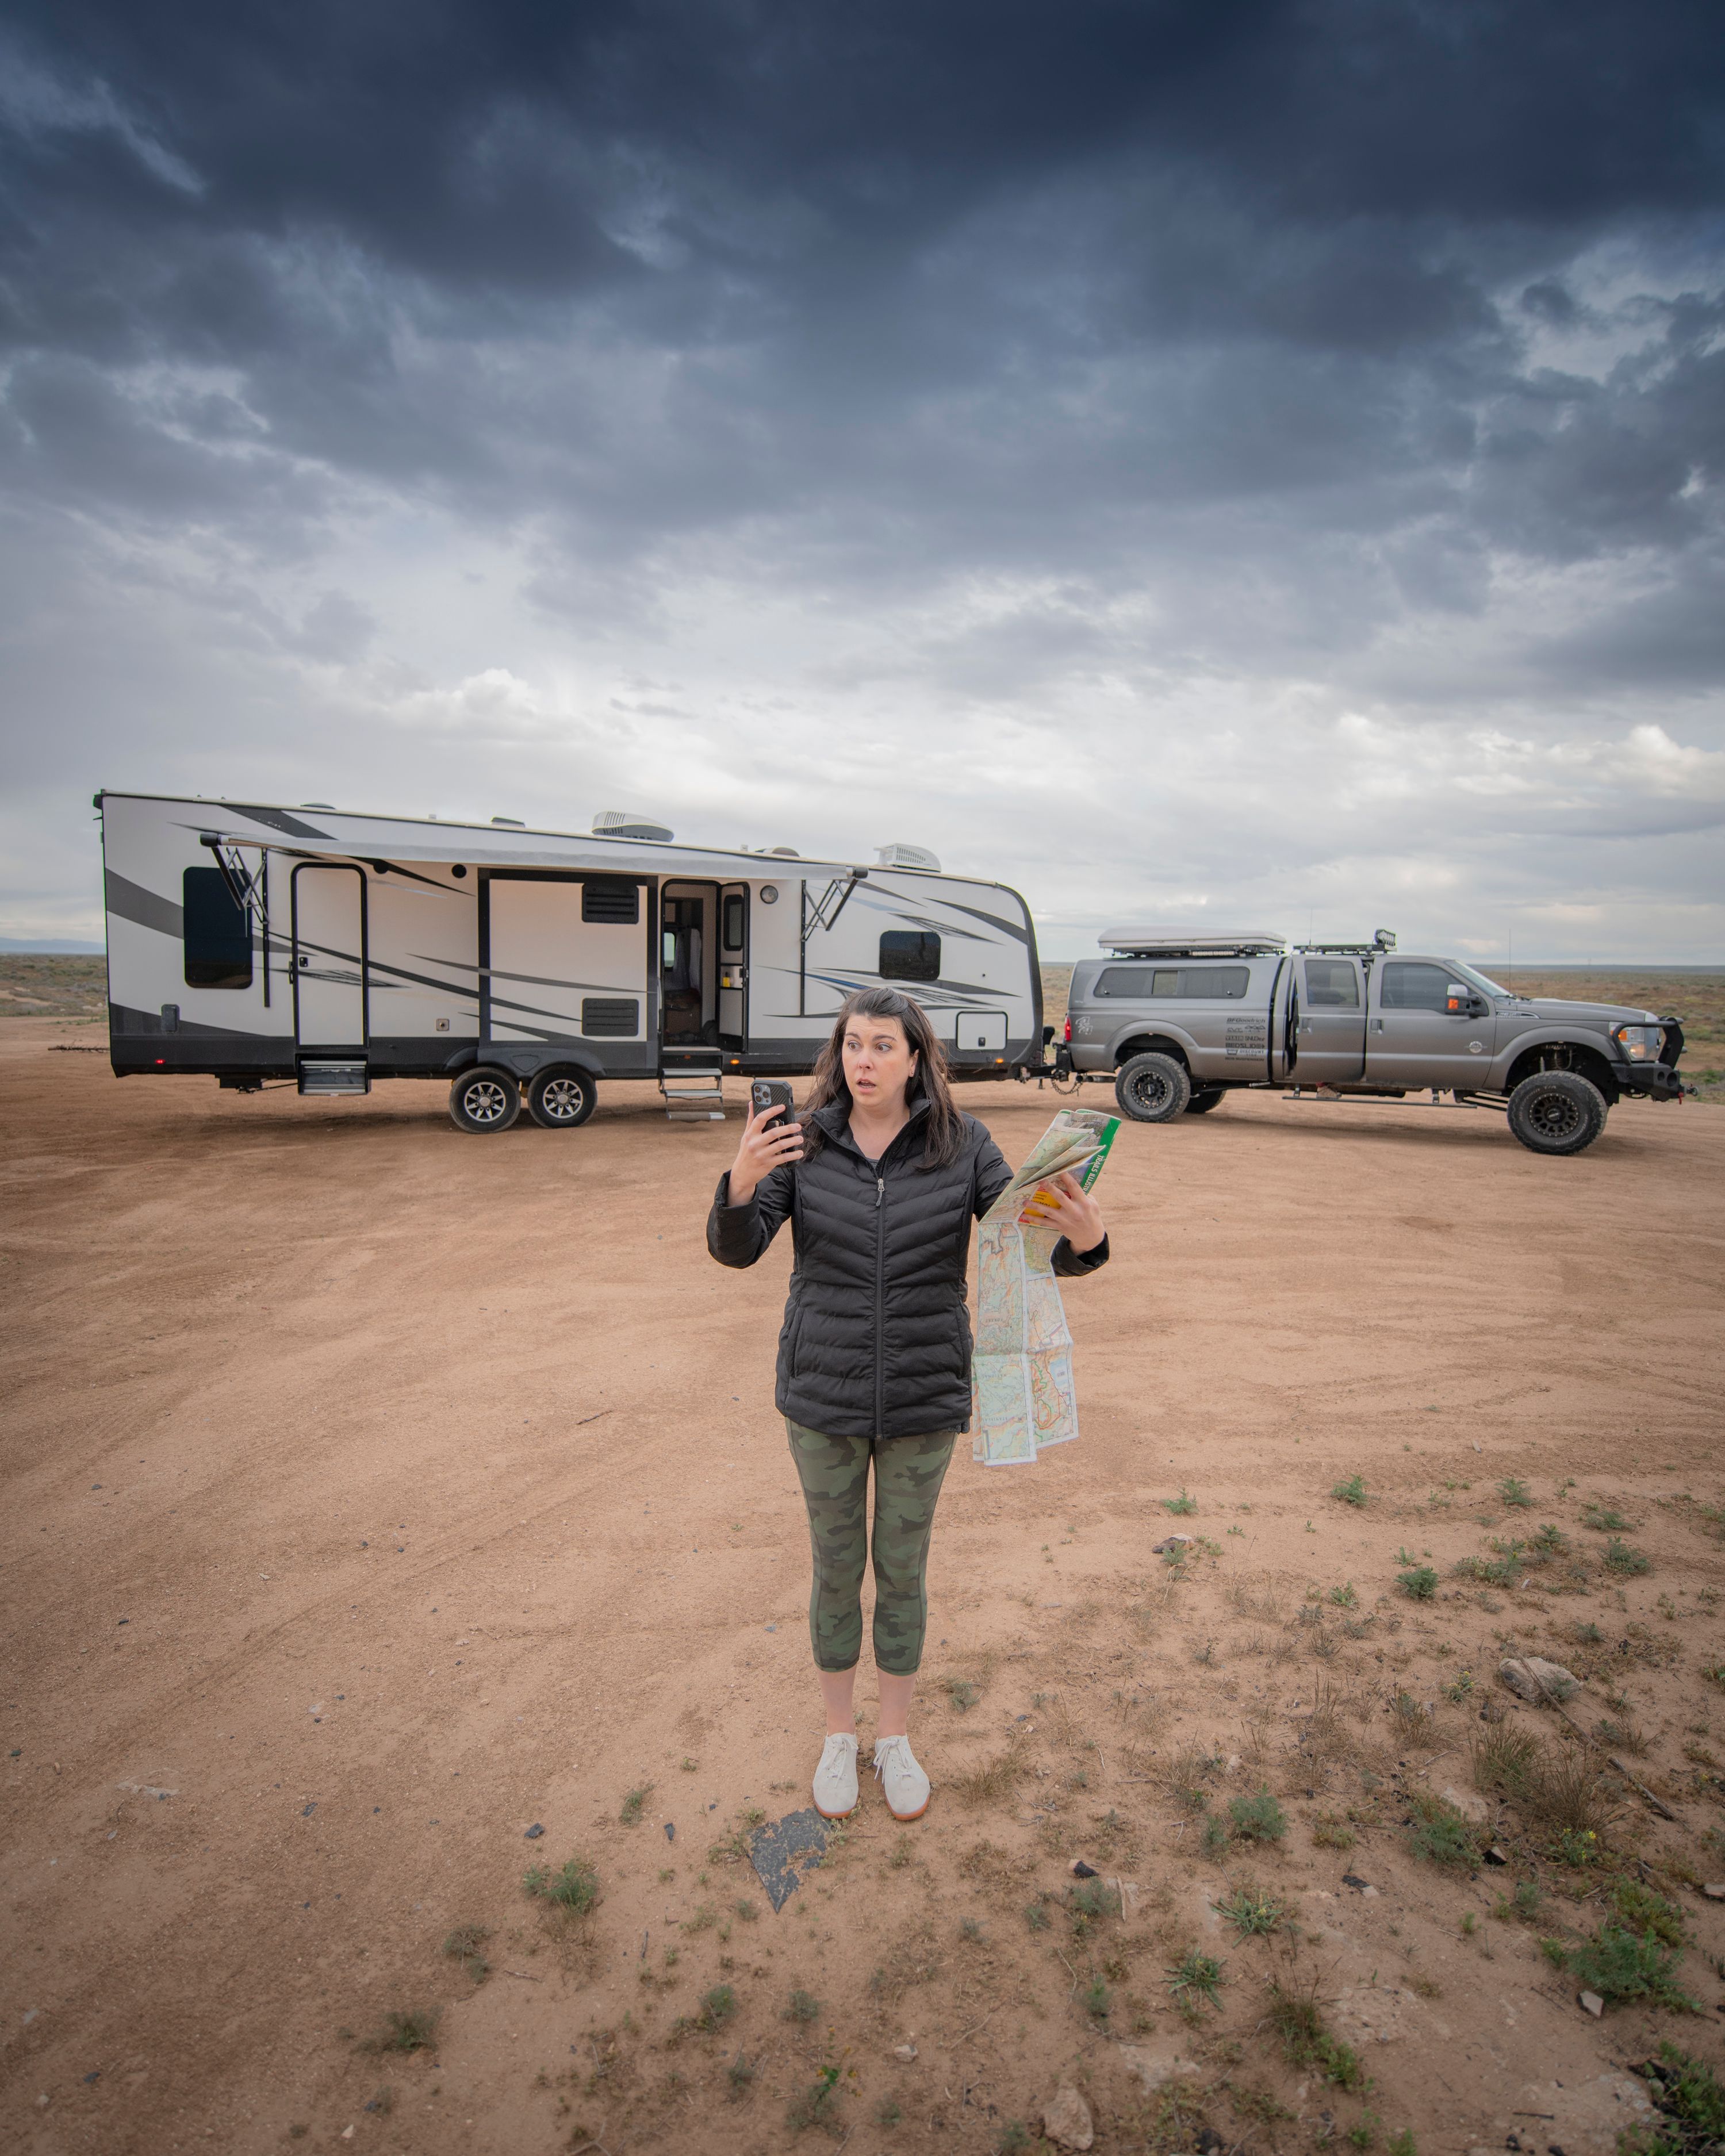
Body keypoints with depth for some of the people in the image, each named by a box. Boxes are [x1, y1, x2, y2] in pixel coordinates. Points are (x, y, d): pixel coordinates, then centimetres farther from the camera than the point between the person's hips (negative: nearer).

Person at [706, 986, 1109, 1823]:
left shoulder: (962, 1143, -10)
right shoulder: (804, 1141, -9)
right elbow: (735, 1249, -13)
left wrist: (1085, 1241, -33)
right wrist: (740, 1182, -34)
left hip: (924, 1401, 0)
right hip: (823, 1398, 0)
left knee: (903, 1573, 17)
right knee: (836, 1570, 17)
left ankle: (896, 1738, 42)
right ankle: (839, 1735, 42)